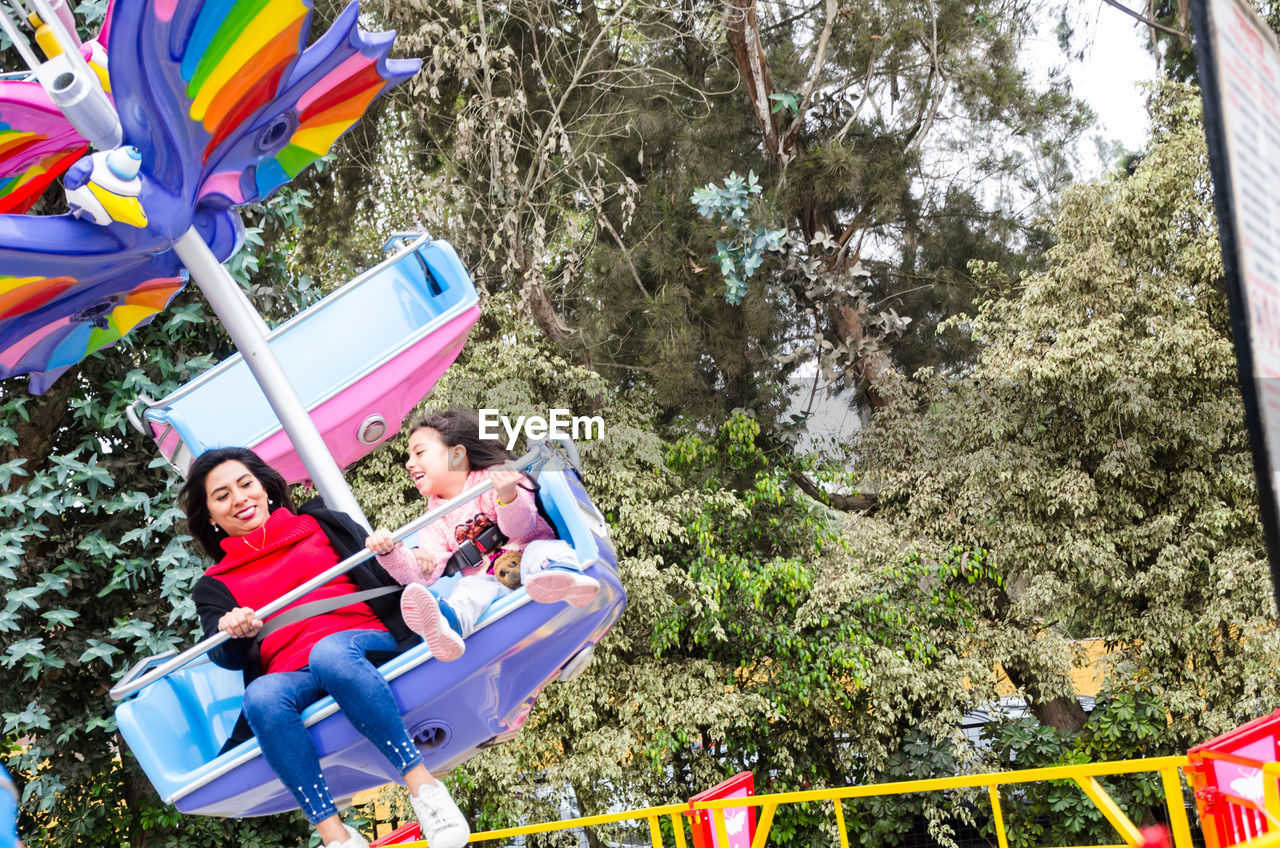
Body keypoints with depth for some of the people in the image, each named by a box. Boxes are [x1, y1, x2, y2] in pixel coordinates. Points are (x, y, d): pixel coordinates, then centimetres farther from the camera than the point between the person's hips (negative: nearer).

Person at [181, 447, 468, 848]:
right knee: (261, 697, -35)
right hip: (289, 675, 1)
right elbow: (226, 658, 9)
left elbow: (383, 576, 15)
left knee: (329, 653, -37)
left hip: (364, 640, -1)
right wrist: (233, 634, -14)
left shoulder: (322, 525, 23)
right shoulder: (214, 587, 24)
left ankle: (421, 782, -38)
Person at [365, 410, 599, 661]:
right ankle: (447, 625, -63)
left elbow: (520, 528, -12)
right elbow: (424, 574, 4)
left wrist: (508, 497, -33)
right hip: (487, 581, 3)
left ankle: (559, 575, -69)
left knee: (541, 551, -33)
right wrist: (390, 553, -13)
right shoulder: (435, 521, 18)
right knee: (472, 588, -29)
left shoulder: (492, 479, 4)